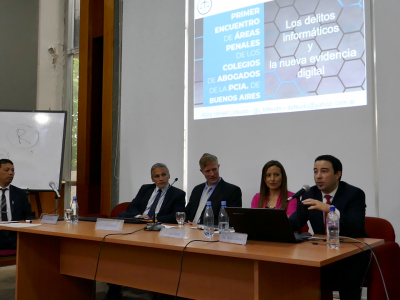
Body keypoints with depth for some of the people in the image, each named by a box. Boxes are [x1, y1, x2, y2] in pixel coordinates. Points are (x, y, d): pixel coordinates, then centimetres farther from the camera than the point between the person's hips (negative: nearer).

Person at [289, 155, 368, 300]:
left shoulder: (354, 194, -12)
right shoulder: (310, 194, 3)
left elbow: (356, 229, -25)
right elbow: (295, 220, -5)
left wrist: (330, 209, -40)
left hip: (351, 255, -4)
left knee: (347, 280, -33)